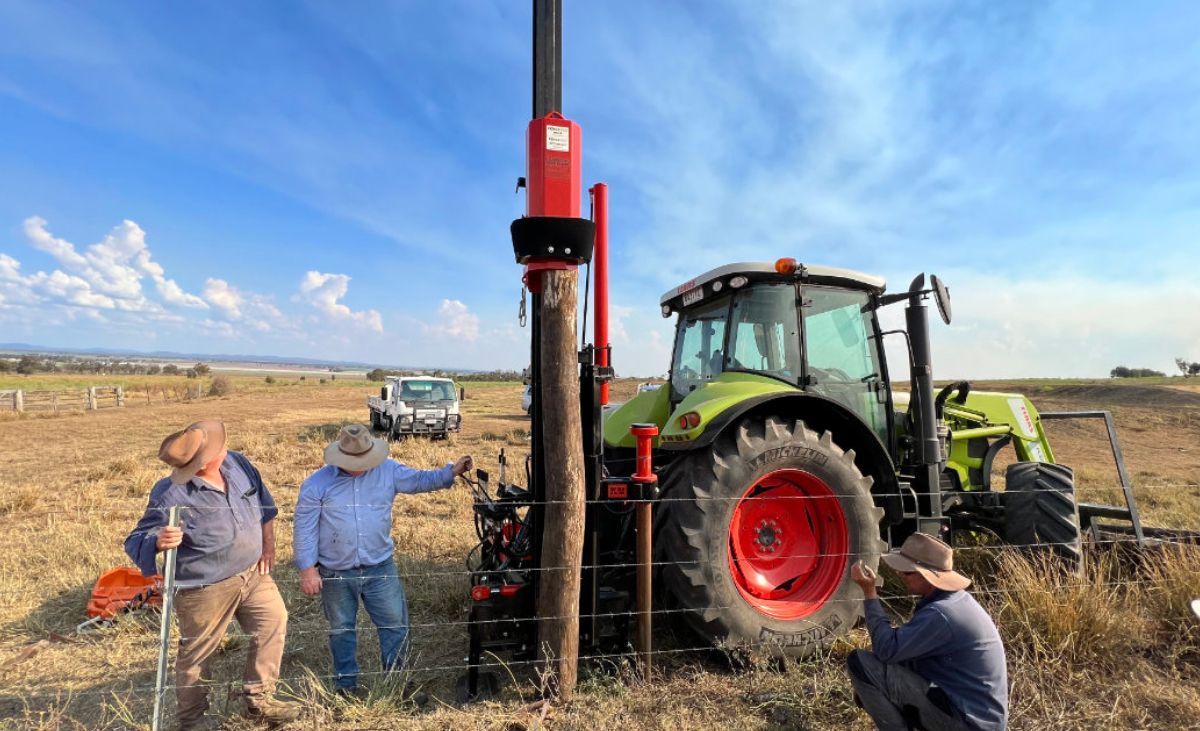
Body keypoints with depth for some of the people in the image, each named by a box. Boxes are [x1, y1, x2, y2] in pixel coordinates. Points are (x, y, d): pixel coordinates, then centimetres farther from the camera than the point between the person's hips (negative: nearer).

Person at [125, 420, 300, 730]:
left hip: (253, 573, 6)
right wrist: (159, 541, -43)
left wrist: (268, 545, 6)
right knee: (196, 653, 15)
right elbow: (135, 542, -20)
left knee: (274, 623, 12)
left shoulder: (237, 464, -10)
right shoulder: (171, 496, -27)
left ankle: (259, 699, 31)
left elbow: (263, 502, 6)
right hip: (205, 590, -5)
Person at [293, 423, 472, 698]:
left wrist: (451, 472, -14)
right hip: (336, 574, -1)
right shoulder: (317, 484, -9)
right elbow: (304, 529, -6)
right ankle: (346, 683, 36)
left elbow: (419, 479, 1)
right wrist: (307, 569, -9)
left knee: (396, 625, 6)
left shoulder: (387, 471, -3)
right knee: (342, 630, 17)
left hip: (380, 568, 2)